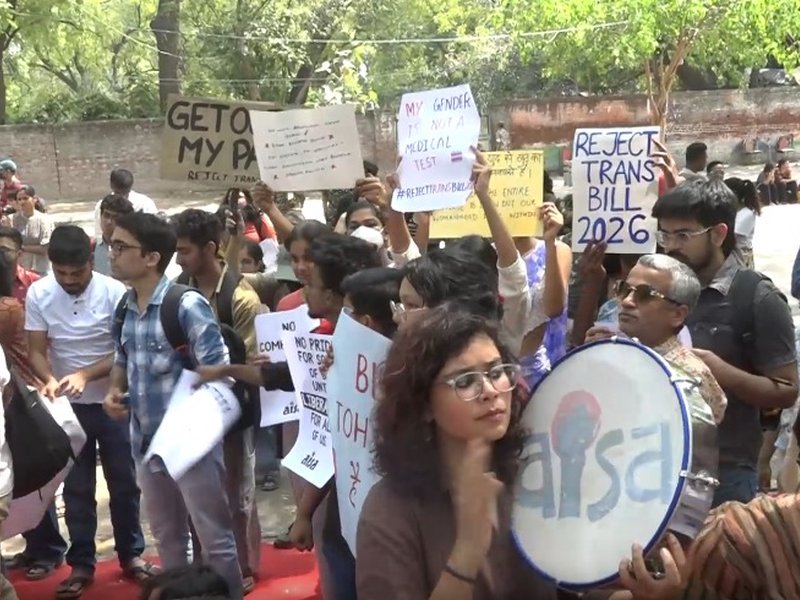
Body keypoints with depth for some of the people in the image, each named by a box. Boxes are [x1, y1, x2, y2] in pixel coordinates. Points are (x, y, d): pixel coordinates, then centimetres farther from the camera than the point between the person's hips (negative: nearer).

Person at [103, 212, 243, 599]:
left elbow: (219, 372, -16)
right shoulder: (125, 308, 5)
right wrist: (115, 390, 2)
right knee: (166, 537, 21)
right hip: (146, 441, 7)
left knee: (214, 538, 6)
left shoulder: (187, 305, -16)